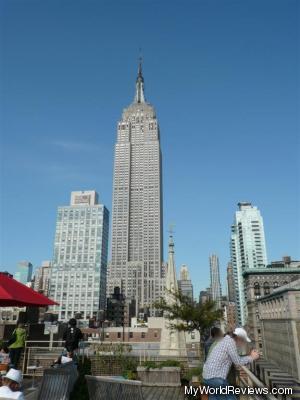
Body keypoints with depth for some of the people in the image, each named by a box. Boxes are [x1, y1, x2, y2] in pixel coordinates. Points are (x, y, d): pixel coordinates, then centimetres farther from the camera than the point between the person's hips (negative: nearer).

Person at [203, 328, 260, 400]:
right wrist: (251, 357, 6)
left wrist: (249, 356, 22)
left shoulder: (226, 341, 17)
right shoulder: (230, 341, -11)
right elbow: (238, 362, -8)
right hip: (216, 377, -9)